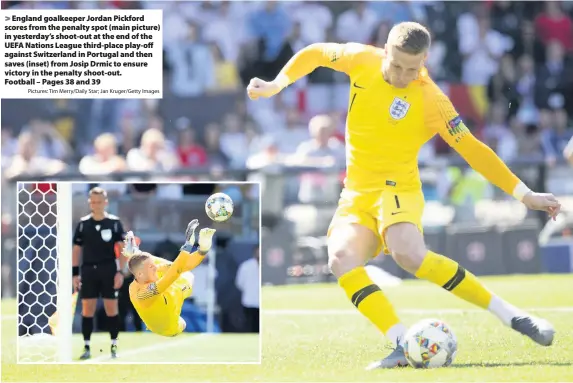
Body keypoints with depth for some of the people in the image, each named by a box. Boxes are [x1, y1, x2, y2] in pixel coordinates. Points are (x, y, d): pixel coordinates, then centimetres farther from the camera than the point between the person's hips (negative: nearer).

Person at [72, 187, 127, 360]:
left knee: (111, 308, 1)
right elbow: (77, 249, 8)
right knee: (87, 309, 2)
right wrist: (75, 274, 3)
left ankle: (114, 346, 7)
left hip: (109, 270, -2)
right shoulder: (83, 223, 3)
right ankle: (86, 347, 7)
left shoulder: (114, 222, -2)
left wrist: (120, 272, -8)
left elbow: (122, 249, 0)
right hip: (88, 270, 2)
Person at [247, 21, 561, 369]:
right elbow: (316, 53, 15)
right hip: (357, 196, 4)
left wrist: (525, 194, -13)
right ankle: (404, 345, -36)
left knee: (409, 254, -36)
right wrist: (276, 85, 3)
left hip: (397, 188, -4)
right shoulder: (363, 61, -3)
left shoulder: (431, 102, -13)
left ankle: (513, 316, -26)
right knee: (341, 257, -28)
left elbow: (473, 150, -9)